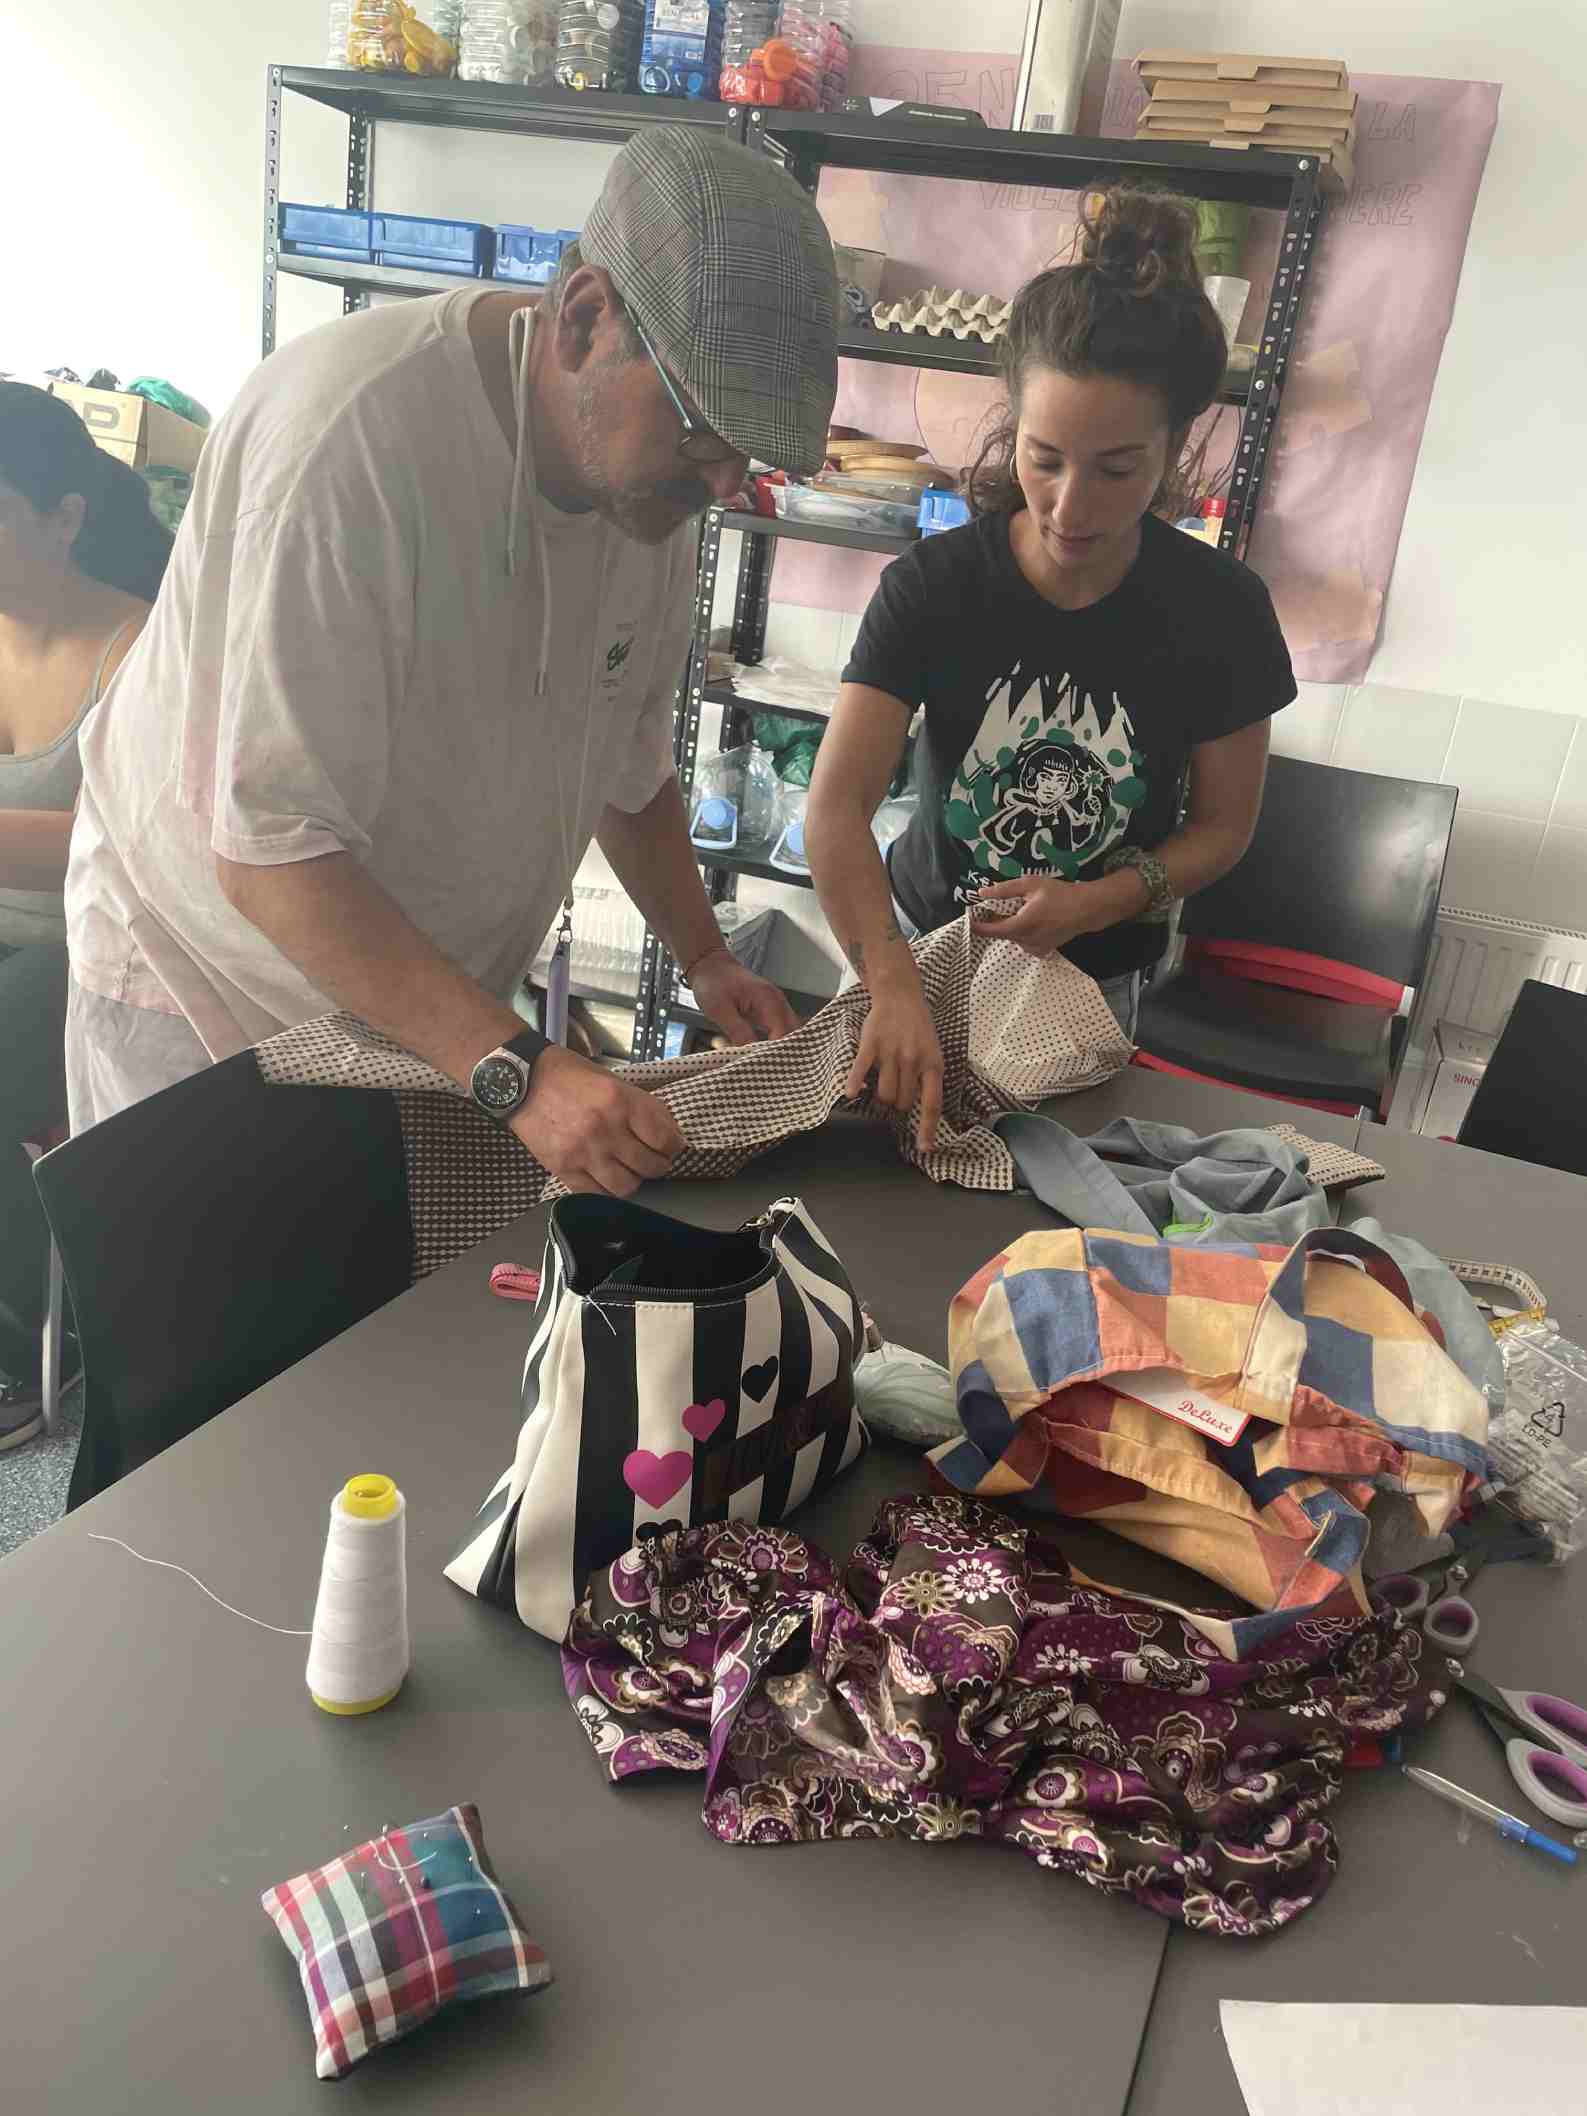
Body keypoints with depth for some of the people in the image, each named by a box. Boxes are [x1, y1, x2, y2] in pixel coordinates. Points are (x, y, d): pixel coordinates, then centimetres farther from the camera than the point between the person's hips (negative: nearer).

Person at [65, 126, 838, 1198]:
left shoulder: (653, 464, -6)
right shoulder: (355, 426, -29)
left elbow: (629, 765, 8)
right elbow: (274, 852, -31)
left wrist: (706, 959, -5)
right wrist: (518, 1067, -37)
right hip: (210, 986, -5)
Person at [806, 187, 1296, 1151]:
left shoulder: (1220, 611, -16)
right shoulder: (935, 585, -20)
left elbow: (1225, 825, -6)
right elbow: (839, 803, -30)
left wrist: (1099, 901, -25)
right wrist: (895, 985, -45)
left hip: (1094, 974, 0)